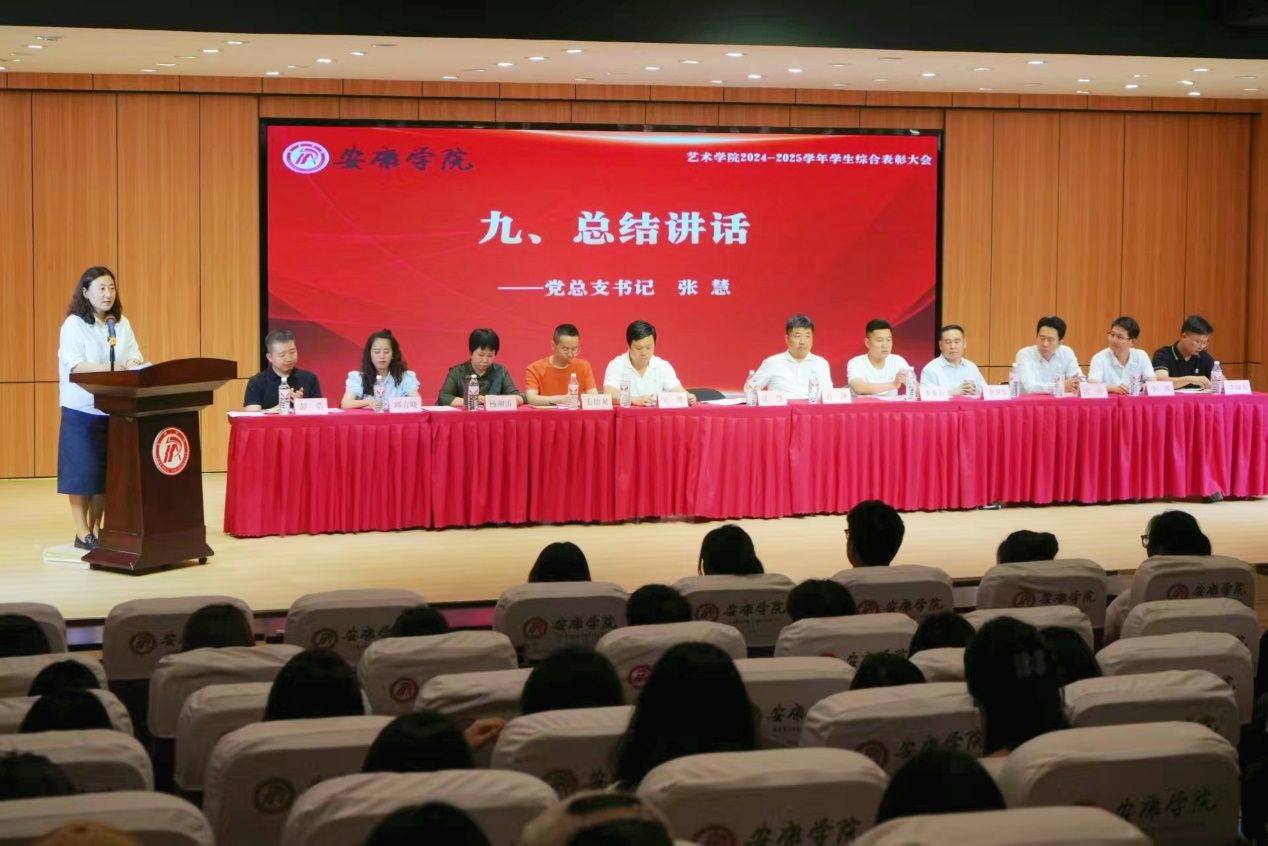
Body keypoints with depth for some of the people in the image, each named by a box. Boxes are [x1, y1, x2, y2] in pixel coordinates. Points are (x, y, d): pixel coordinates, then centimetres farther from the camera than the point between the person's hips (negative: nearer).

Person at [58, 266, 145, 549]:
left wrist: (135, 364, -19)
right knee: (82, 473, -3)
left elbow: (135, 357, 5)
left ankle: (96, 528, 16)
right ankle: (82, 534, 2)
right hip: (82, 410, -5)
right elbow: (74, 366, -17)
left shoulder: (122, 324, 10)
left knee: (106, 472, 7)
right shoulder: (73, 324, -6)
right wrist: (113, 368, -29)